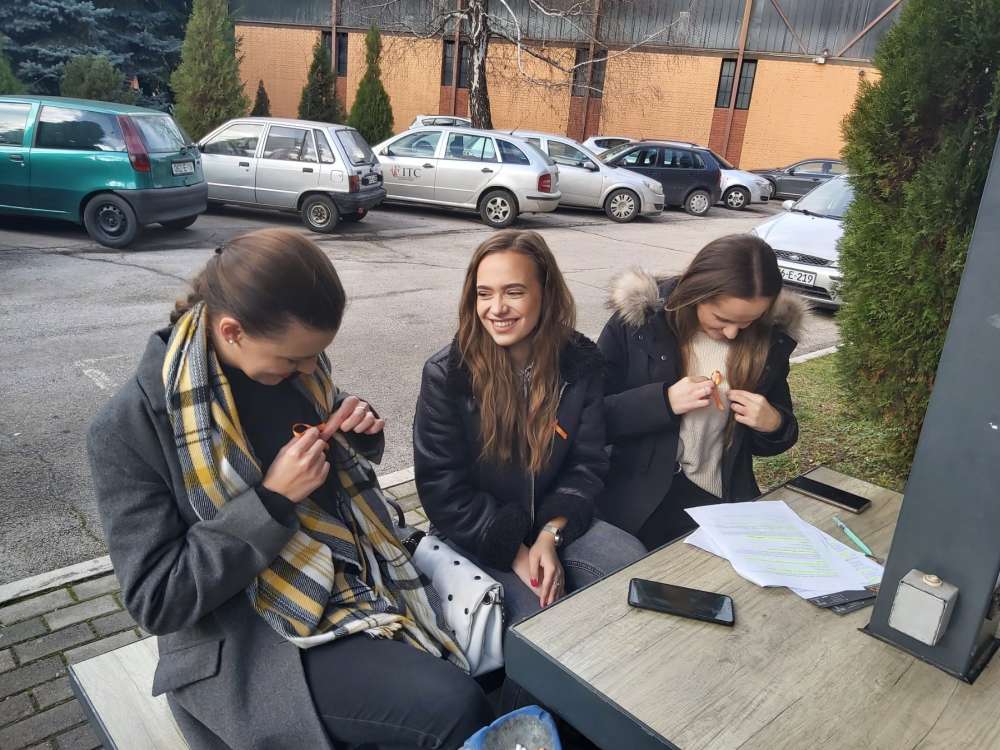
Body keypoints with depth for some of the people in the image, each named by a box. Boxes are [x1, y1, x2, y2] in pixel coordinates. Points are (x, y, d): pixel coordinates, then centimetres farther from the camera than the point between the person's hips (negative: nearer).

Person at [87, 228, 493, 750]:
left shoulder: (293, 364, -1)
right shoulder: (132, 426, -17)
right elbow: (155, 599, -16)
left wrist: (360, 432, -6)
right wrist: (271, 501, -24)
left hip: (361, 583, 6)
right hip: (247, 641, -6)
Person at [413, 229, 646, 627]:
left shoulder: (580, 362, -6)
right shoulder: (446, 374, -15)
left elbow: (587, 464, -2)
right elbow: (443, 489, -13)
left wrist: (550, 536, -17)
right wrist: (516, 554, -19)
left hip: (556, 521, 4)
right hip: (479, 534, -3)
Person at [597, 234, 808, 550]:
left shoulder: (770, 337, 0)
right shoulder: (639, 320, -9)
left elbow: (766, 443, 14)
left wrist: (774, 425, -9)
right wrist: (664, 401, -21)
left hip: (723, 502, 3)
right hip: (641, 501, -2)